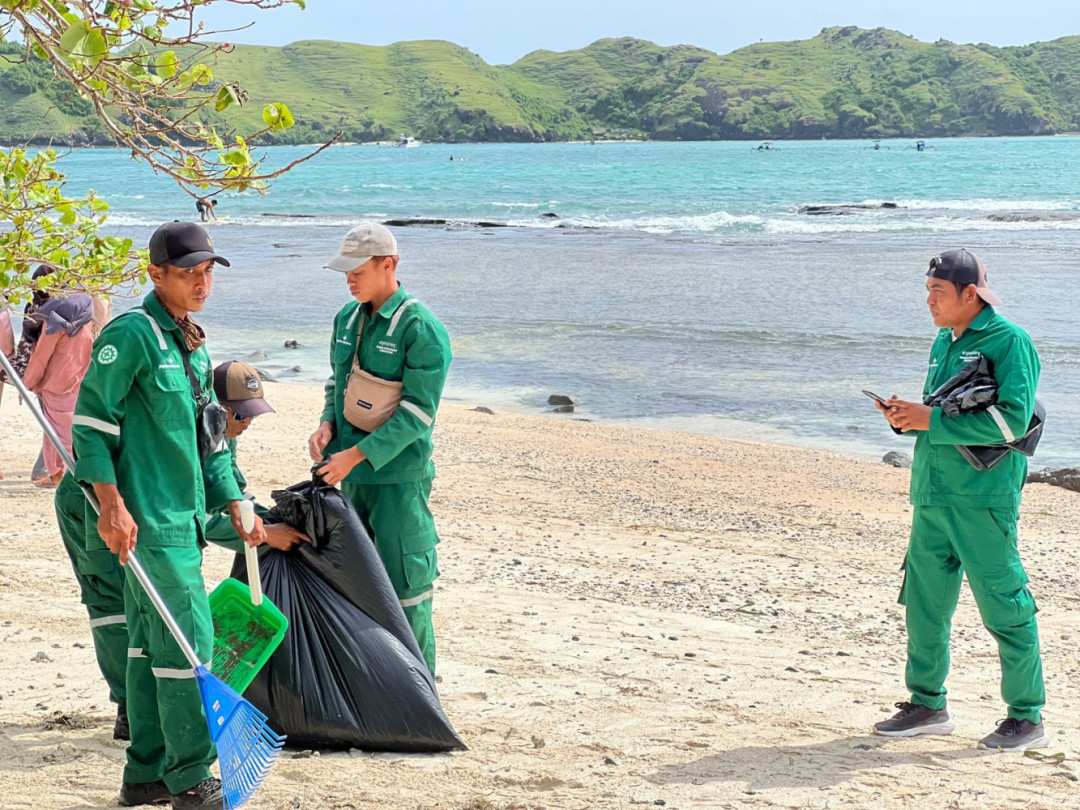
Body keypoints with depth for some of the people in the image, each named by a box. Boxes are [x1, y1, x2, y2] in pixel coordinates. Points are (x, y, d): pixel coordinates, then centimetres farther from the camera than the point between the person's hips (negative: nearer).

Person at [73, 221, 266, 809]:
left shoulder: (192, 345, 17)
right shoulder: (132, 333, -11)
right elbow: (91, 419, -14)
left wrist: (235, 505, 16)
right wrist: (111, 505, -19)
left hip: (182, 515, 9)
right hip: (147, 517, -9)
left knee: (150, 642, 12)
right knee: (187, 639, -7)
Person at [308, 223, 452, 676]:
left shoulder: (422, 330, -15)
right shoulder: (347, 319, 9)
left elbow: (416, 414, -17)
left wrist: (356, 454, -22)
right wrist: (327, 425, 0)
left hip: (399, 478, -7)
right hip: (352, 476, 8)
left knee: (404, 587, -5)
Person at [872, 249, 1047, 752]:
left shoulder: (1009, 342, -9)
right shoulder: (944, 343, 16)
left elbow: (1012, 419, -19)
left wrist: (931, 420, -18)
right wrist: (907, 418, 2)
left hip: (982, 498, -8)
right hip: (932, 496, 8)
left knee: (1005, 607, -3)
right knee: (924, 601, 11)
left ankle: (1027, 719, 7)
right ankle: (927, 706, 23)